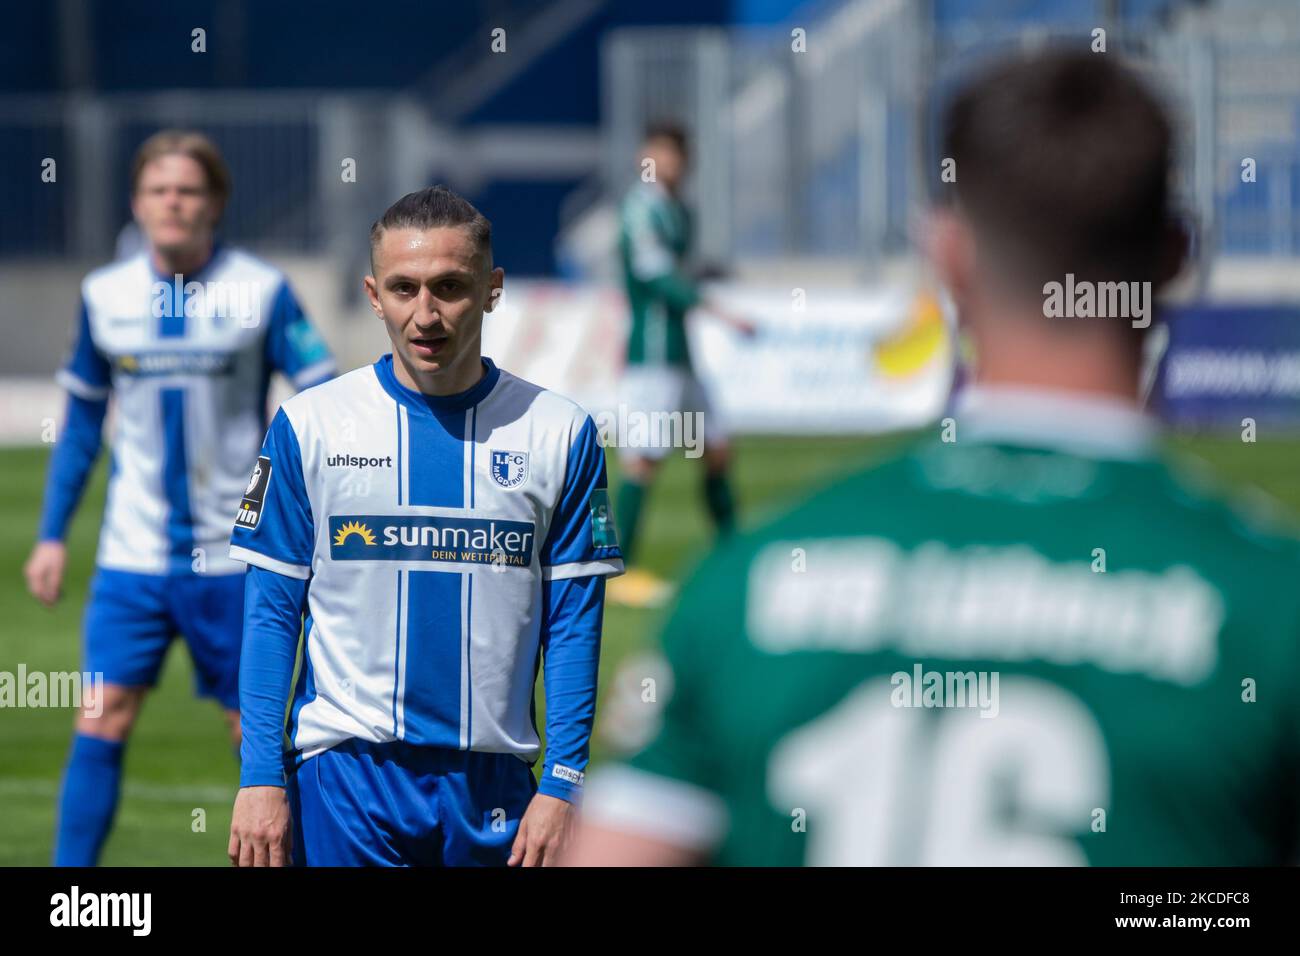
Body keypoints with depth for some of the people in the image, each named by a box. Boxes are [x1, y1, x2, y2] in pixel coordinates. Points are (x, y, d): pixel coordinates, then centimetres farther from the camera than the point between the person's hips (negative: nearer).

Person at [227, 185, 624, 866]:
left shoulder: (561, 433, 3)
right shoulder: (309, 425, 2)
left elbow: (574, 624, 3)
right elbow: (270, 612, 3)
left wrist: (562, 785, -5)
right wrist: (260, 777, -5)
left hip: (493, 784, 1)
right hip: (343, 779, -1)